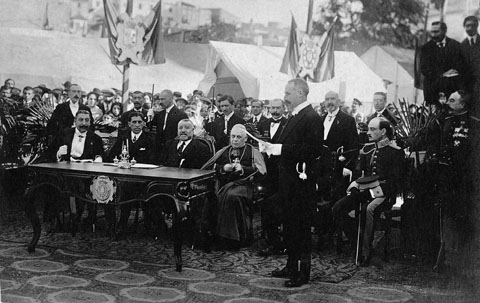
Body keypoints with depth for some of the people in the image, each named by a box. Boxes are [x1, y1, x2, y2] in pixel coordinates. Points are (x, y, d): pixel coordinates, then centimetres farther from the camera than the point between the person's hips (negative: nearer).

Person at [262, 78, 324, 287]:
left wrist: (281, 148, -24)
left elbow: (313, 150, -24)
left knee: (301, 226, -1)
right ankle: (291, 266, 29)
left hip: (301, 180, -10)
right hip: (288, 178, 10)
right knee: (289, 225, 17)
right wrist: (272, 147, 2)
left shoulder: (312, 118, -15)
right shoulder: (295, 117, 15)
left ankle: (303, 272, 8)